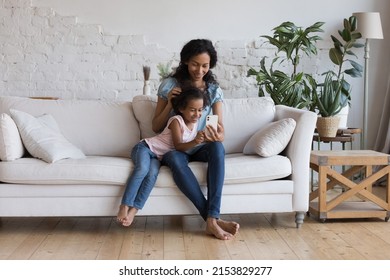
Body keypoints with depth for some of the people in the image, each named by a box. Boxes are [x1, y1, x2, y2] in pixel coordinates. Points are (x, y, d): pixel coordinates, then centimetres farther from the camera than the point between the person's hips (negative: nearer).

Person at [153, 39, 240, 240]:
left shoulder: (214, 90, 2)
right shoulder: (170, 85, -3)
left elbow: (220, 128, -9)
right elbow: (156, 127, 0)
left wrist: (217, 136, -34)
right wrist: (170, 103, -17)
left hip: (200, 148, 2)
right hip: (174, 147, -1)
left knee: (218, 147, -35)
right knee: (175, 159, -38)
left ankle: (211, 219, -39)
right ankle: (214, 219, -39)